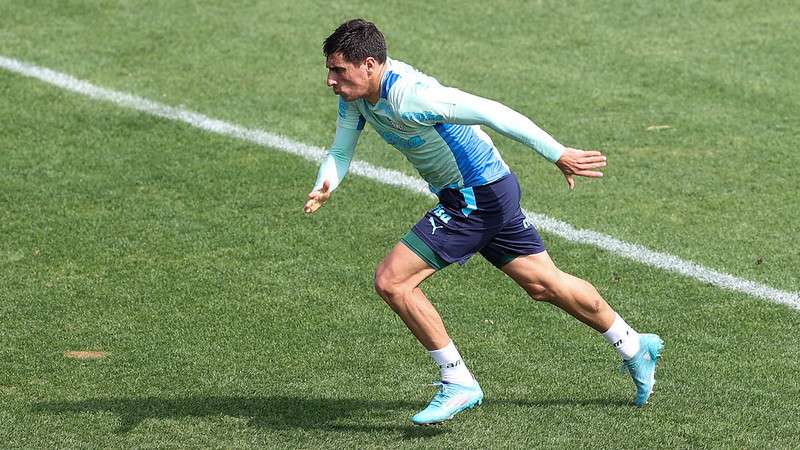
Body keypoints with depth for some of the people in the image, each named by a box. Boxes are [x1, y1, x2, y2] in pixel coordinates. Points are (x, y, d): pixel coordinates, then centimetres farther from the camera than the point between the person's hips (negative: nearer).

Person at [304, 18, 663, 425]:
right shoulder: (355, 94, -2)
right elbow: (340, 152, 5)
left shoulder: (409, 96, -29)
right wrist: (322, 189, -18)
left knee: (391, 280, -13)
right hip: (487, 193, 9)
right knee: (544, 284, 21)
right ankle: (634, 346, 37)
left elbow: (492, 113, -29)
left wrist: (559, 155, -26)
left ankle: (458, 383, -4)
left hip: (477, 197, -9)